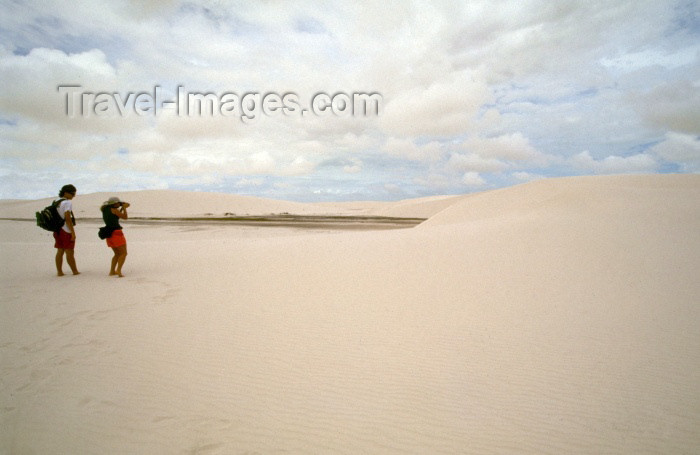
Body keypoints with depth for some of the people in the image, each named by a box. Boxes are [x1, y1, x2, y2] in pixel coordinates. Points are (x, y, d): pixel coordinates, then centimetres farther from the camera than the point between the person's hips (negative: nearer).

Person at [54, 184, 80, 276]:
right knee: (69, 252, -2)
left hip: (57, 230, 8)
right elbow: (67, 218, -19)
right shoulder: (67, 202, -13)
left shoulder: (55, 202, 12)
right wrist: (73, 232, -17)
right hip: (66, 231, -8)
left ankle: (59, 272, 13)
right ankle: (75, 271, 6)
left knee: (60, 251, 10)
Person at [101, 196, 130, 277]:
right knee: (124, 253, -3)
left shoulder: (105, 210, 14)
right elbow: (125, 217, -1)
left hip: (109, 234, 8)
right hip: (116, 233, -8)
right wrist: (124, 208, 12)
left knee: (117, 254, 19)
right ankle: (118, 270, -17)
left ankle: (112, 271, 13)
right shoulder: (114, 210, -9)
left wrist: (122, 208, 25)